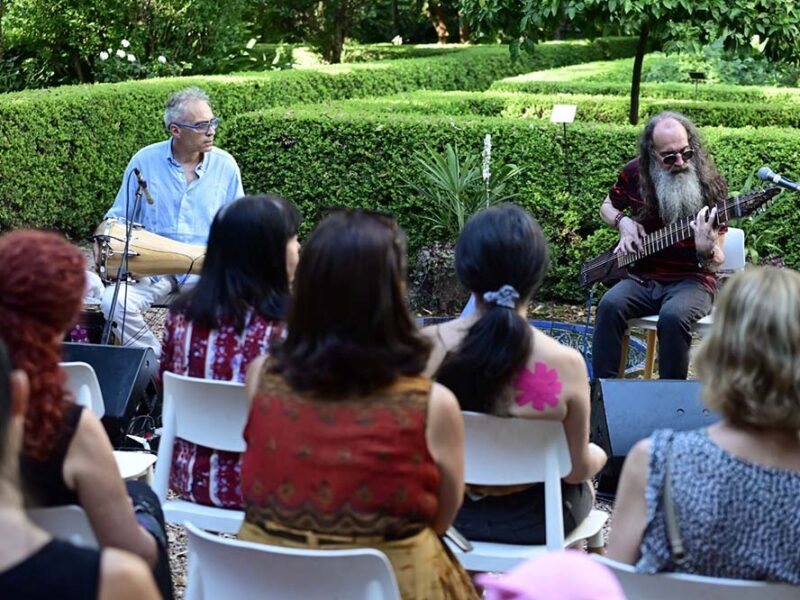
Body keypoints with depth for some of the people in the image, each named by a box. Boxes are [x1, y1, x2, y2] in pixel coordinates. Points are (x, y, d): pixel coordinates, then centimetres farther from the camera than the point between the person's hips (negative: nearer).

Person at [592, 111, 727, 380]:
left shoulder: (710, 186, -7)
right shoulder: (635, 174, 1)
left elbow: (718, 261, -6)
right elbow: (607, 206, 22)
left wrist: (706, 251, -31)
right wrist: (623, 221, -1)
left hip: (691, 279, -3)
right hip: (642, 277, 3)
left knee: (674, 316, -35)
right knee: (610, 305, -28)